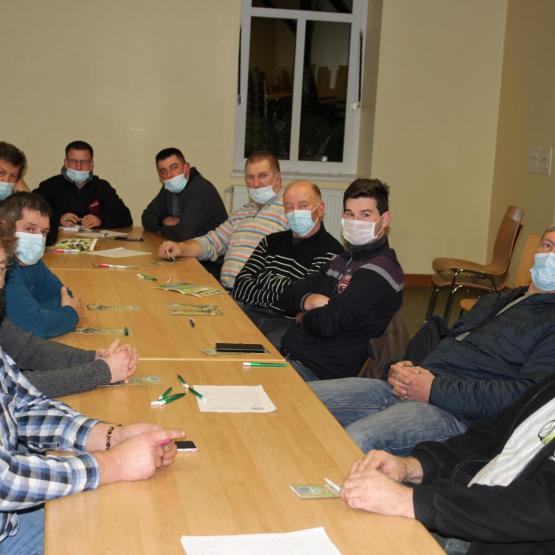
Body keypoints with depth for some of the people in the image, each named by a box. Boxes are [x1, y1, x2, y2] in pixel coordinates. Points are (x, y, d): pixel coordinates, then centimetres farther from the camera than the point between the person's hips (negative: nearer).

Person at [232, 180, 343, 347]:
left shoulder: (330, 251, -2)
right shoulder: (271, 241, 19)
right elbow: (240, 287, 9)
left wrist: (264, 278, 4)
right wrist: (275, 297, -9)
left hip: (289, 322, -5)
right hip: (251, 312, 5)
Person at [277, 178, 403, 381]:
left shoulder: (378, 270, -14)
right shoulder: (343, 260, 17)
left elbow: (328, 324, -23)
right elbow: (286, 298, 14)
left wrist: (303, 317, 1)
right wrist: (307, 301, -11)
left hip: (318, 371, -9)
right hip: (289, 353, 9)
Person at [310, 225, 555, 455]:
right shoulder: (495, 300, 28)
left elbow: (527, 394, -14)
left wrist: (435, 389, -15)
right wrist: (404, 368, 5)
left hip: (456, 414, -8)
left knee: (356, 440, -34)